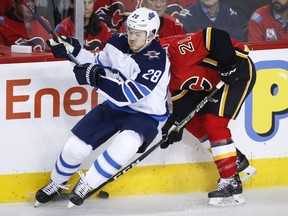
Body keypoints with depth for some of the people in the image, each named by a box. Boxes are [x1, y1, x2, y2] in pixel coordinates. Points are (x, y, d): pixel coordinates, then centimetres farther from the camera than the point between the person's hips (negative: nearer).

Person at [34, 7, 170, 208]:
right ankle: (56, 183, 27)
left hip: (145, 115, -6)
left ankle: (86, 185, -15)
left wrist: (96, 79, -38)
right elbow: (99, 62, 13)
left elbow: (131, 94, -33)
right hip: (115, 106, 6)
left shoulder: (157, 61, -26)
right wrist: (75, 51, -3)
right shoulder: (119, 42, -7)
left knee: (125, 145, -35)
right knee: (77, 146, -2)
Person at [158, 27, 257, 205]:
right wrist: (176, 121, -3)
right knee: (192, 119, 13)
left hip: (239, 71, -11)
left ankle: (232, 183, -13)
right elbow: (181, 92, 8)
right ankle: (238, 162, 21)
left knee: (213, 123, -17)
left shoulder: (177, 49, -27)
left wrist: (228, 64, -32)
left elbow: (215, 36, -32)